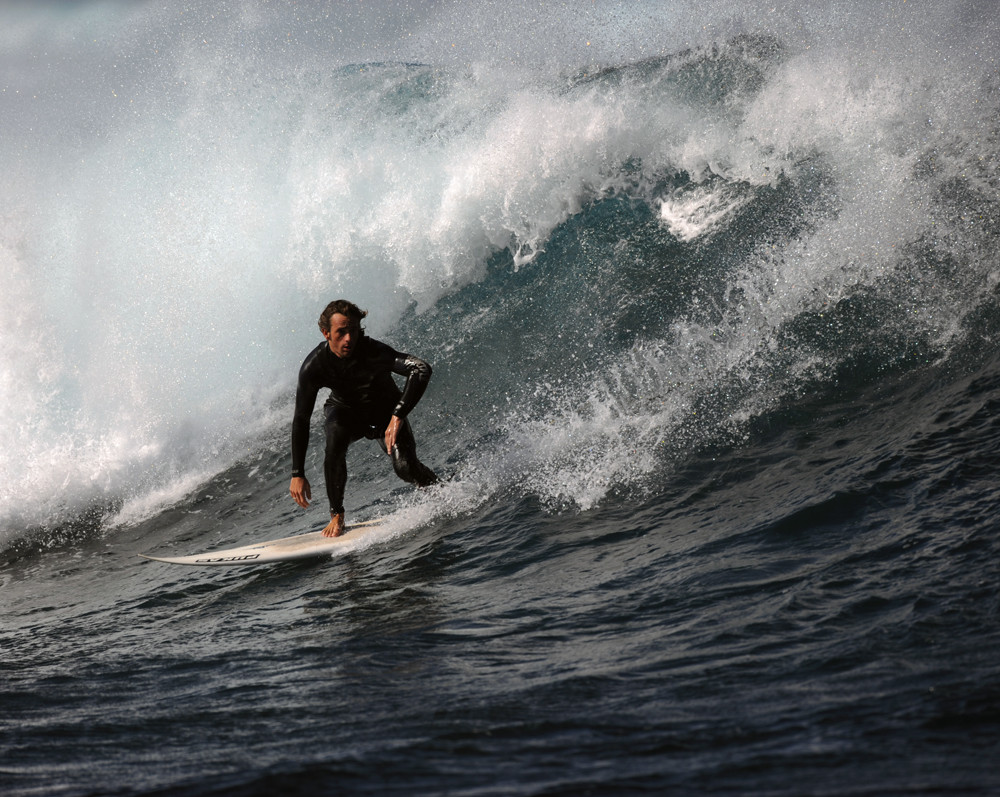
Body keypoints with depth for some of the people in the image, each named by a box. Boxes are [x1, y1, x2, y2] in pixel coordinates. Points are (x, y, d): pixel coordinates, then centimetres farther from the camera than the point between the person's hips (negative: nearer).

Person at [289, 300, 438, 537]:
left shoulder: (373, 352, -34)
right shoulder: (314, 366, -27)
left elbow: (421, 370, -46)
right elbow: (301, 420, -22)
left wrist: (398, 417, -52)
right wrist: (297, 475, -25)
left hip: (386, 412, -1)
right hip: (345, 411, 1)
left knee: (406, 468, -22)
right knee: (335, 445, -32)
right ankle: (336, 515, -15)